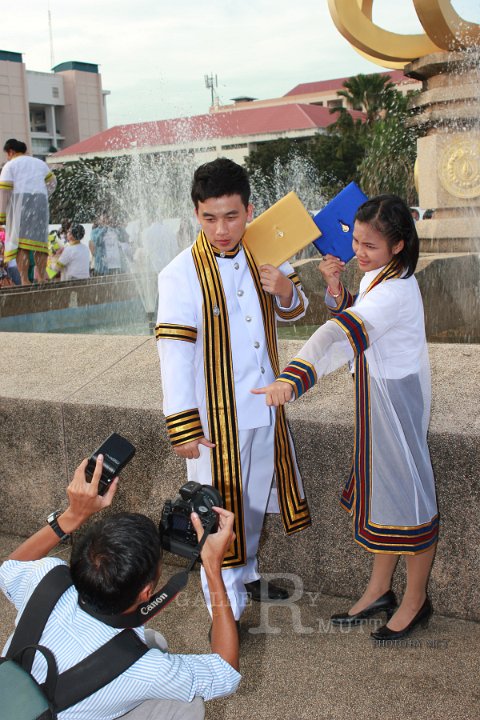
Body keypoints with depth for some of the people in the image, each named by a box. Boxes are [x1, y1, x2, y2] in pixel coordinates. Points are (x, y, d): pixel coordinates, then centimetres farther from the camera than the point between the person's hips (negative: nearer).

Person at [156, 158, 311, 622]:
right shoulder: (181, 275, -17)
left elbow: (293, 311, 13)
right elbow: (175, 354, -18)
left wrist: (286, 290, -12)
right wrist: (184, 428, -18)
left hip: (266, 409, 6)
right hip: (217, 417, -6)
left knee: (255, 498, 22)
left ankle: (246, 574, 46)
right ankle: (226, 610, 23)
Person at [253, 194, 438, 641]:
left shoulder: (395, 291, -29)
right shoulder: (376, 274, 1)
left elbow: (343, 334, -45)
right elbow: (351, 316, 14)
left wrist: (292, 379, -57)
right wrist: (335, 286, -7)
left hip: (398, 400, -10)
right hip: (377, 399, 10)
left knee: (406, 494, 6)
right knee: (379, 490, 19)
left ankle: (415, 602, 28)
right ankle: (379, 590, 36)